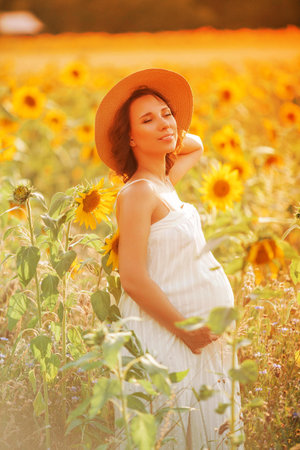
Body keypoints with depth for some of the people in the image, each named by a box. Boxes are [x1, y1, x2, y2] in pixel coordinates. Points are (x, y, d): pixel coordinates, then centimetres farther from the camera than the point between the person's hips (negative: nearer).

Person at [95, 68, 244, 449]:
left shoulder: (164, 183, 10)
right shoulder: (138, 192, -14)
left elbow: (196, 146, 32)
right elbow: (133, 279, -20)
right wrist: (186, 330, -16)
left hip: (200, 332, 9)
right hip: (165, 334, -8)